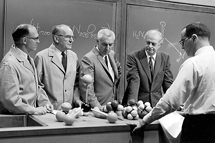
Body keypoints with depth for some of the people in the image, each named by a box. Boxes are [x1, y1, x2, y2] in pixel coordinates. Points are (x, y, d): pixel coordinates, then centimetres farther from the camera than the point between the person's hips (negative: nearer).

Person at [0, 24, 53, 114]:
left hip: (29, 114, 8)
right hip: (16, 117, -8)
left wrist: (45, 103, 6)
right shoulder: (9, 63, -15)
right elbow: (10, 99, -18)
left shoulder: (29, 59, 15)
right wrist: (34, 110, -14)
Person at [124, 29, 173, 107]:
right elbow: (134, 80, -13)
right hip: (139, 102, -2)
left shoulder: (165, 58, 7)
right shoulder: (133, 57, -4)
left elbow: (168, 83, 8)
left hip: (157, 103, 2)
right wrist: (132, 103, -25)